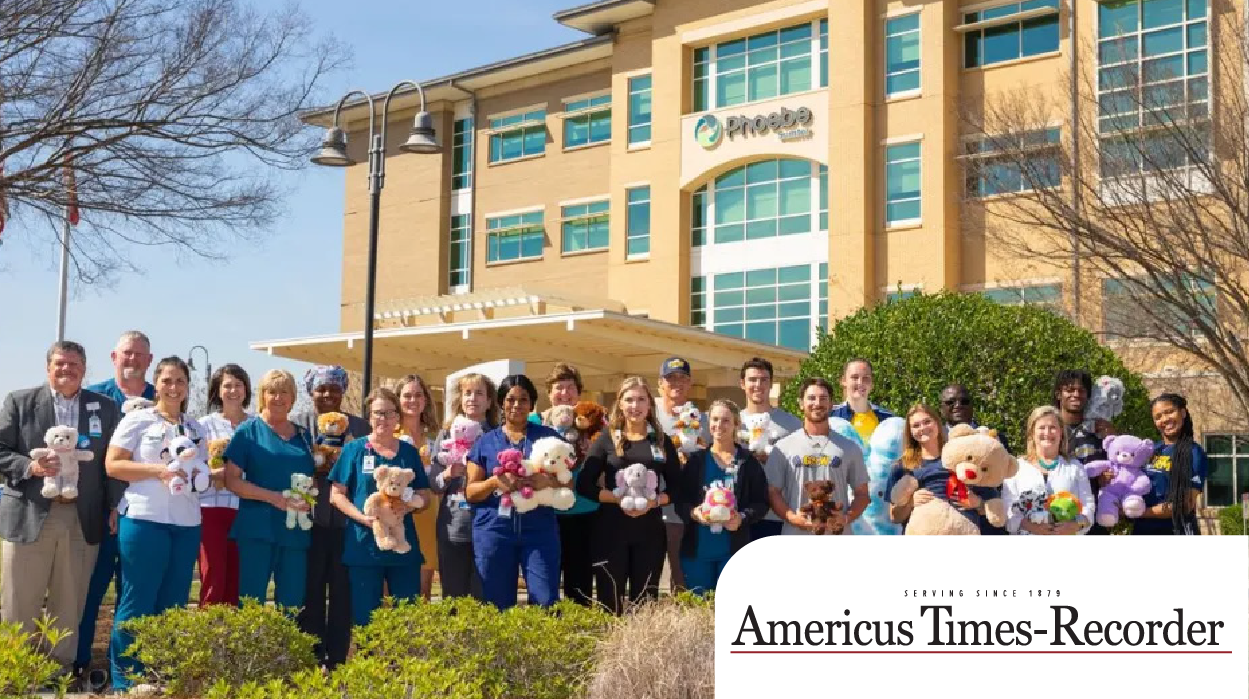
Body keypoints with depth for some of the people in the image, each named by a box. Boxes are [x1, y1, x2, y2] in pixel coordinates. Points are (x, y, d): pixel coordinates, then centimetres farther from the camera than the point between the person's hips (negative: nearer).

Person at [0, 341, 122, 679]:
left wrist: (114, 507, 0)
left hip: (83, 520, 2)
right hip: (29, 517, -1)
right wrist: (30, 467, -16)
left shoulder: (106, 407, 9)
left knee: (69, 604, 8)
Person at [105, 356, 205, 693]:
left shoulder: (195, 428, 14)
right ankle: (124, 680, 7)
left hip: (187, 524, 5)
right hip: (144, 520, -5)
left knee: (173, 603, 8)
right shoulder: (137, 419, -1)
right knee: (138, 602, -2)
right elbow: (113, 465, -6)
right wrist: (157, 470, -17)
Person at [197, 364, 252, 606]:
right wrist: (214, 474, -18)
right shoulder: (205, 424, 5)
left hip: (244, 512, 2)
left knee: (237, 585, 5)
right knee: (213, 583, -5)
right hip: (212, 509, -2)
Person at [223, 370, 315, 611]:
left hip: (296, 531, 4)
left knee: (292, 604, 6)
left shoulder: (304, 435, 14)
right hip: (257, 529, -4)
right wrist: (274, 497, -16)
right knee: (251, 601, -4)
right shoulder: (249, 430, 1)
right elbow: (232, 480, -5)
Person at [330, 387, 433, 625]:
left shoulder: (409, 452, 11)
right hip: (364, 546, -2)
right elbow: (337, 494, 0)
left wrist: (410, 505, -10)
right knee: (365, 618, 2)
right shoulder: (354, 449, 3)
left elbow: (425, 496, 12)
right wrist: (362, 517, -16)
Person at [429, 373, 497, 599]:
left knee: (483, 598, 1)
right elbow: (431, 483, 5)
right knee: (453, 598, 7)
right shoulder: (446, 435, 8)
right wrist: (448, 474, -14)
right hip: (453, 528, 1)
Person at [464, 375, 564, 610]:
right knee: (496, 605, 4)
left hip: (539, 530, 0)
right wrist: (493, 482, -13)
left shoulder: (549, 437, 10)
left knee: (546, 603, -8)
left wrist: (548, 481, -15)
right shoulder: (485, 442, 10)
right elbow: (470, 492, 7)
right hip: (494, 531, 1)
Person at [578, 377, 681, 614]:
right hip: (611, 530, -1)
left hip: (650, 531, 2)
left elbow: (676, 488, 7)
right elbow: (584, 485, -2)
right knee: (609, 600, -1)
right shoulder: (607, 438, 3)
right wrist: (619, 498, -15)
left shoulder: (662, 441, 8)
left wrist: (652, 501, -12)